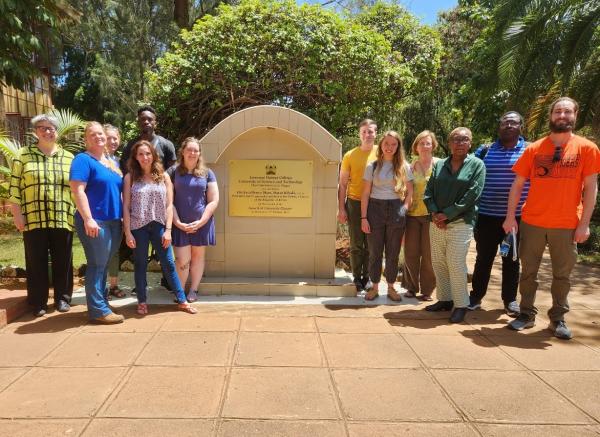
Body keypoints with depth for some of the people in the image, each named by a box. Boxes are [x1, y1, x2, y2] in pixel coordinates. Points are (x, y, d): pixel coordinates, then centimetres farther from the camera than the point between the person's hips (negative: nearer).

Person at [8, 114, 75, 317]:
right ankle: (38, 302, 15)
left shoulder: (68, 157, 10)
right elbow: (14, 187, 3)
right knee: (36, 261, 4)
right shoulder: (23, 155, 6)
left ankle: (62, 298, 20)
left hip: (62, 219, 1)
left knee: (62, 260, 7)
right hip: (33, 219, -1)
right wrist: (17, 214, -4)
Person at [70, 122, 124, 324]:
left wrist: (122, 217, 18)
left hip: (114, 221, 8)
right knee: (97, 265, -4)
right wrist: (88, 219, -23)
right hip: (95, 222, -8)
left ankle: (101, 302, 25)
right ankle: (98, 310, 2)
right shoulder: (83, 160, -6)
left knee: (104, 265, 14)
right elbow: (77, 190, -16)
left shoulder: (112, 162, 18)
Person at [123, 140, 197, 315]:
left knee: (168, 263, 3)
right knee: (140, 264, 9)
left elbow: (169, 205, 2)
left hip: (159, 226, 1)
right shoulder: (130, 177, 2)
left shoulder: (163, 176, 5)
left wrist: (168, 230, -6)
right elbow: (126, 206, 0)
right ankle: (142, 302, 20)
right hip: (138, 227, 0)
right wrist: (128, 232, -7)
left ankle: (182, 300, 11)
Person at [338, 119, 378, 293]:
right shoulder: (350, 156, 0)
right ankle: (357, 278, 16)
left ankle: (367, 277, 20)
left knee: (370, 244, 8)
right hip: (355, 203, -1)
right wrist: (341, 208, -4)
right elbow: (343, 184, 2)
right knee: (356, 244, 4)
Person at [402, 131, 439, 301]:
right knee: (410, 252, 6)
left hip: (431, 213, -3)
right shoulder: (411, 167, 10)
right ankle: (412, 287, 21)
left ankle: (427, 290, 14)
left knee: (428, 253, 2)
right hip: (413, 213, 3)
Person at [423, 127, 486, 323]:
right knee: (438, 264, 9)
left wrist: (447, 214, -13)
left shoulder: (477, 165, -1)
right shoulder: (439, 165, 11)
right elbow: (428, 191, 7)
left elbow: (472, 195, -11)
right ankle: (444, 299, 23)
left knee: (456, 265, -5)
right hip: (436, 223, 5)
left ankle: (461, 305, 9)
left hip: (460, 223, -5)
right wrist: (434, 213, -10)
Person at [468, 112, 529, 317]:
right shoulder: (485, 151, 4)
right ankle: (476, 296, 22)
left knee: (511, 260, 11)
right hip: (487, 216, 0)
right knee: (484, 258, 9)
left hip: (517, 217, 0)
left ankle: (510, 299, 24)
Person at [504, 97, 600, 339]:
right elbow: (517, 185, 4)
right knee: (528, 271, 9)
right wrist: (510, 216, -3)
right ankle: (527, 314, 22)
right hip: (532, 222, 1)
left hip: (567, 225, -1)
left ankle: (558, 319, 24)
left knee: (562, 274, 10)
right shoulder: (534, 149, 3)